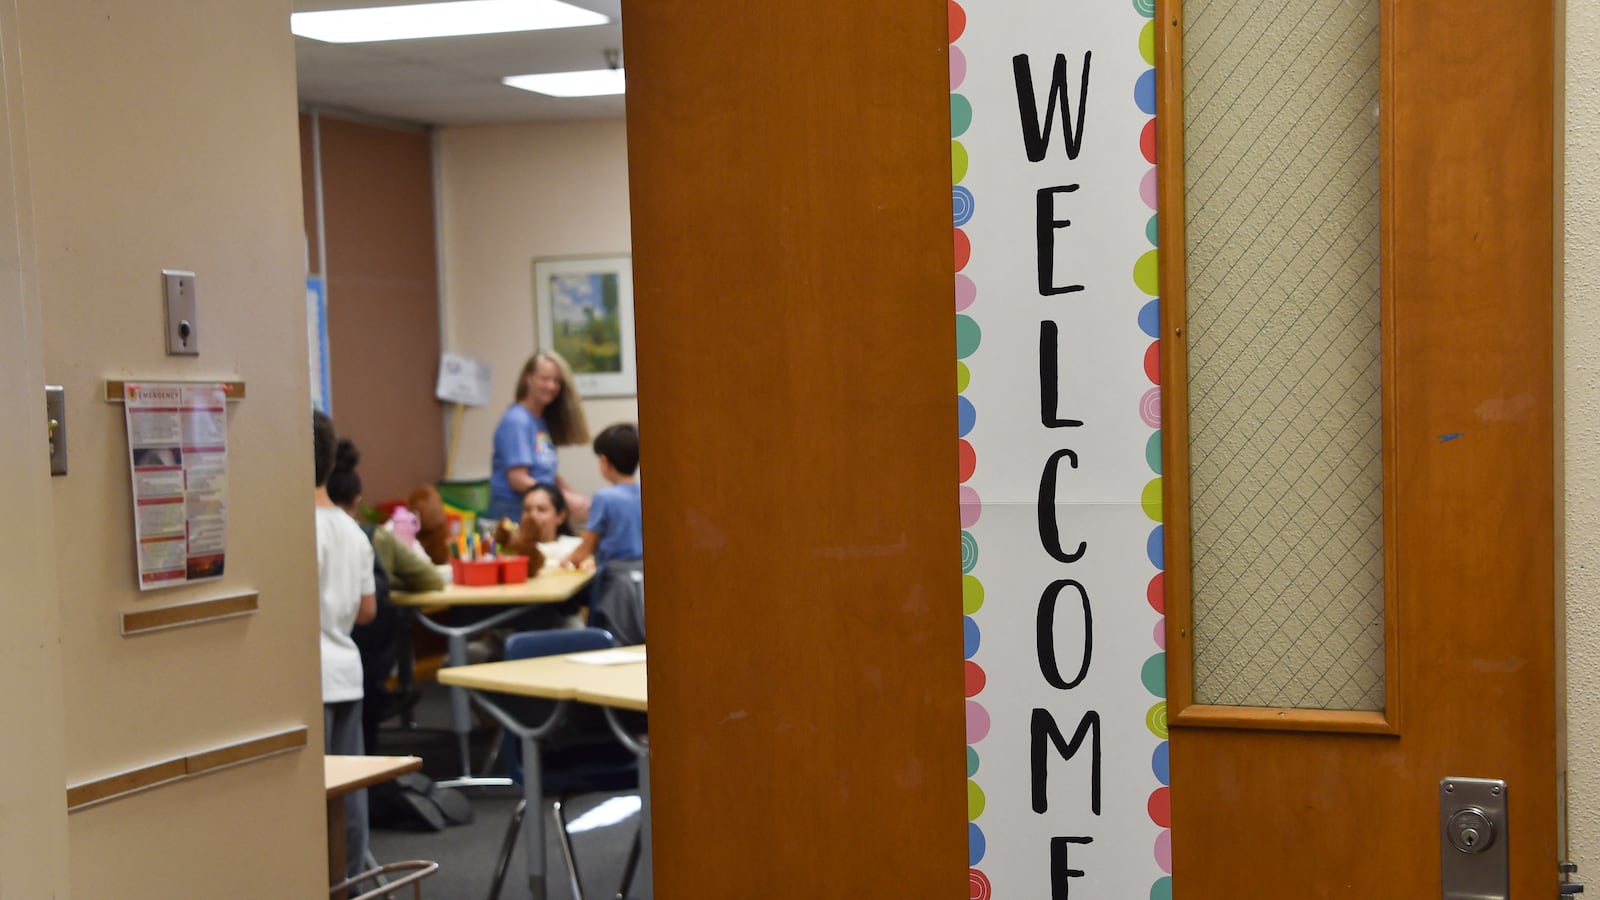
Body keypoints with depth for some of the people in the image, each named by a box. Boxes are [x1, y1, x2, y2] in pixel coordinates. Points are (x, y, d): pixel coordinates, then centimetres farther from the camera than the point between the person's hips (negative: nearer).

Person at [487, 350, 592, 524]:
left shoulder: (544, 420, 13)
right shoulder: (516, 421, -10)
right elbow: (518, 480, -15)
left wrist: (575, 498, -1)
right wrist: (566, 498, -14)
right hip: (513, 512, -7)